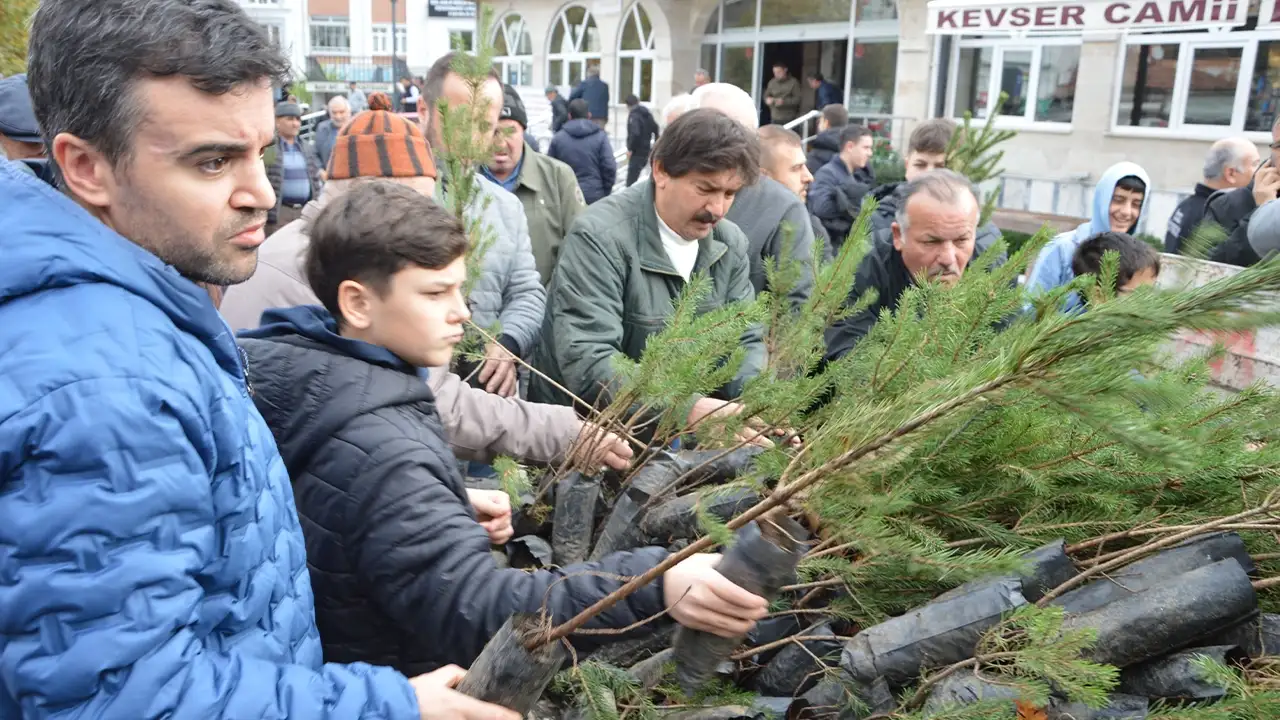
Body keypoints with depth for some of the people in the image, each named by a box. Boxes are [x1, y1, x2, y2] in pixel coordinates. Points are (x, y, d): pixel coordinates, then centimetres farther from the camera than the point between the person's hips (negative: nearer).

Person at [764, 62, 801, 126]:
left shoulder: (793, 82, -5)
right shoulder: (772, 82, 5)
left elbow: (797, 99, -7)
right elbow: (766, 95, 13)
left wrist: (784, 101, -21)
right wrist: (768, 99, -12)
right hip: (775, 118, 3)